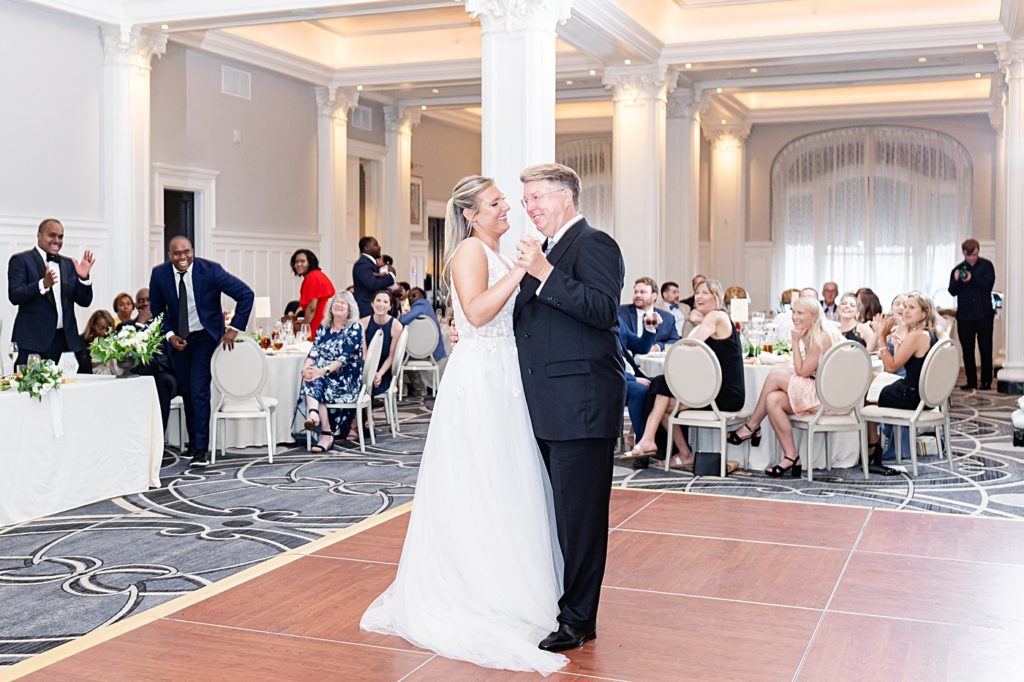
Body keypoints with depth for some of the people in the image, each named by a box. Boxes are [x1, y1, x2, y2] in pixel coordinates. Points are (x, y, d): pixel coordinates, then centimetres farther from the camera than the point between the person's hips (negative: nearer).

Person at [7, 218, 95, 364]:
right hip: (33, 339, -4)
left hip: (64, 339, 4)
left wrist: (84, 277, -6)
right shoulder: (21, 260, 2)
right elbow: (14, 296, -10)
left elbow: (84, 301, 12)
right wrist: (43, 284, -25)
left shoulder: (69, 264, 16)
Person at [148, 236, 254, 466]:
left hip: (205, 336, -3)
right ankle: (193, 441, 27)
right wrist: (169, 335, -10)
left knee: (199, 390, -12)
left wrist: (235, 328, -17)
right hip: (178, 338, 3)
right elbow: (156, 310, 4)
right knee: (186, 391, 11)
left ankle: (201, 449, -7)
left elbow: (246, 294, -16)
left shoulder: (210, 270, -20)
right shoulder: (159, 274, -11)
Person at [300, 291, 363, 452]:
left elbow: (345, 357, -14)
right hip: (321, 374, 4)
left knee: (314, 383, -31)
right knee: (310, 380, -30)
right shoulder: (323, 327, 16)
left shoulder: (355, 328, -2)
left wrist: (323, 371, -28)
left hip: (346, 379, -4)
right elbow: (314, 351, 6)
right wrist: (307, 367, -17)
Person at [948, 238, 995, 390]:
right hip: (965, 315, 2)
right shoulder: (958, 269, 8)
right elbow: (952, 291, 1)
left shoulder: (986, 265, 2)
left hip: (984, 314, -2)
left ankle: (986, 381, 4)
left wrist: (972, 279, -23)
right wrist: (956, 280, -19)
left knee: (985, 349, 0)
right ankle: (971, 381, 11)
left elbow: (988, 284, -10)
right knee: (967, 350, 5)